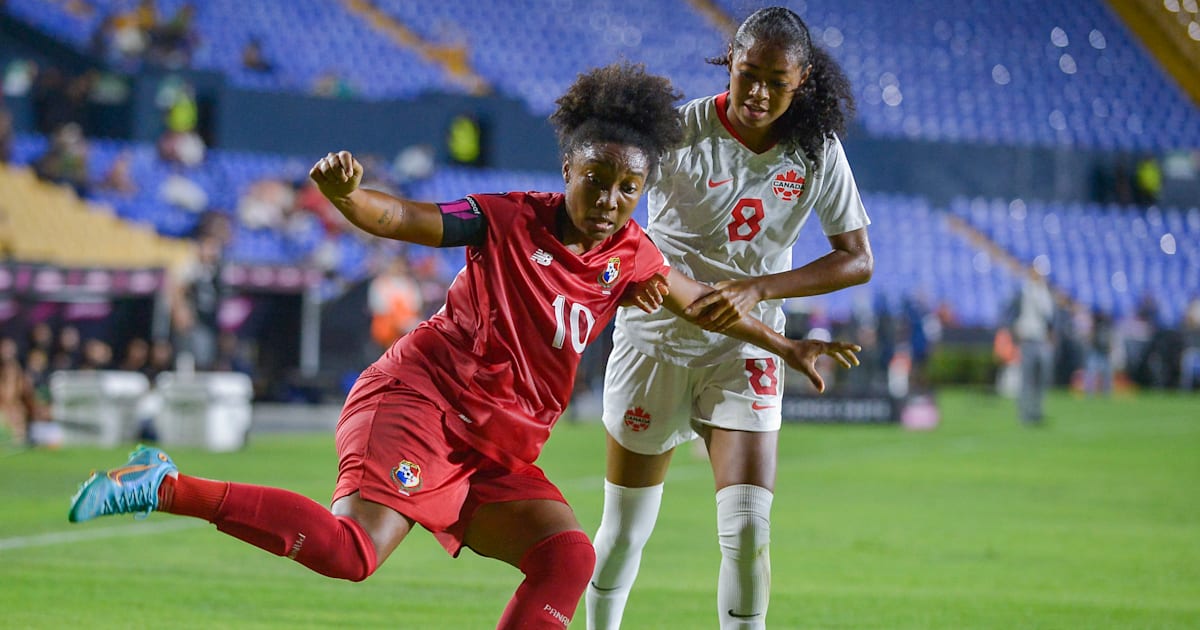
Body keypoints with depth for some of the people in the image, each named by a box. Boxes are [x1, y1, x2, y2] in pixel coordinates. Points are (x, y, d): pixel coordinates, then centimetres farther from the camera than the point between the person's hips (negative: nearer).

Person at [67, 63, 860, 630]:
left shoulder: (630, 255, 9)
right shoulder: (510, 221, -7)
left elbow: (705, 303, 25)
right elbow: (396, 218, -14)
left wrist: (788, 348, 28)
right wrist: (347, 193, -34)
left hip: (498, 453, 7)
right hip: (421, 400, -7)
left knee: (569, 555, -12)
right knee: (351, 549, -28)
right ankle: (167, 486, -19)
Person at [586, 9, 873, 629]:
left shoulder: (817, 151, -7)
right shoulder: (679, 130, -15)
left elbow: (857, 259, -7)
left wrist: (756, 289, -21)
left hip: (745, 346, 1)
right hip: (656, 337, -1)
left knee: (748, 530, -13)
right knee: (625, 531, 7)